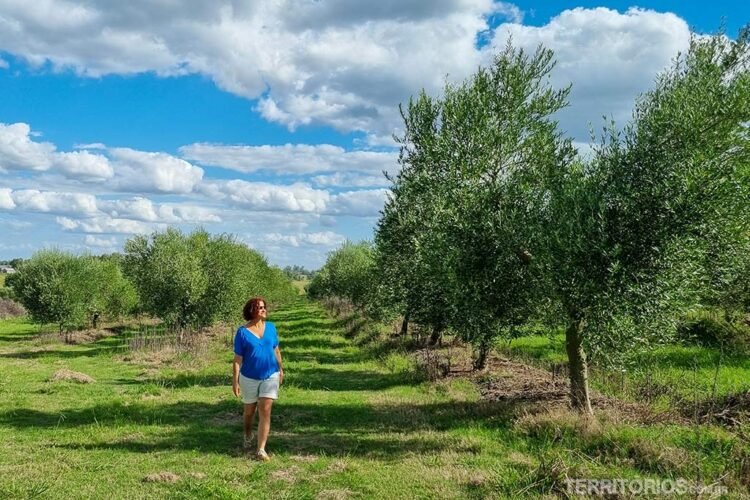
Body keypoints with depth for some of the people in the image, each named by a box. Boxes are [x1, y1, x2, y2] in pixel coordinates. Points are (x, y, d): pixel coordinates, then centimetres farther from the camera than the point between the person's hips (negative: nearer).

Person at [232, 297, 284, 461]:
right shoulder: (242, 332, -12)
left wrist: (281, 369, 12)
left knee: (265, 411, -9)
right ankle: (248, 435, 47)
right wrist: (235, 381, -11)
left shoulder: (271, 327, -2)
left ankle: (261, 449, -6)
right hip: (249, 378, -1)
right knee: (250, 410, 18)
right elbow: (237, 359, -9)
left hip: (270, 376, 1)